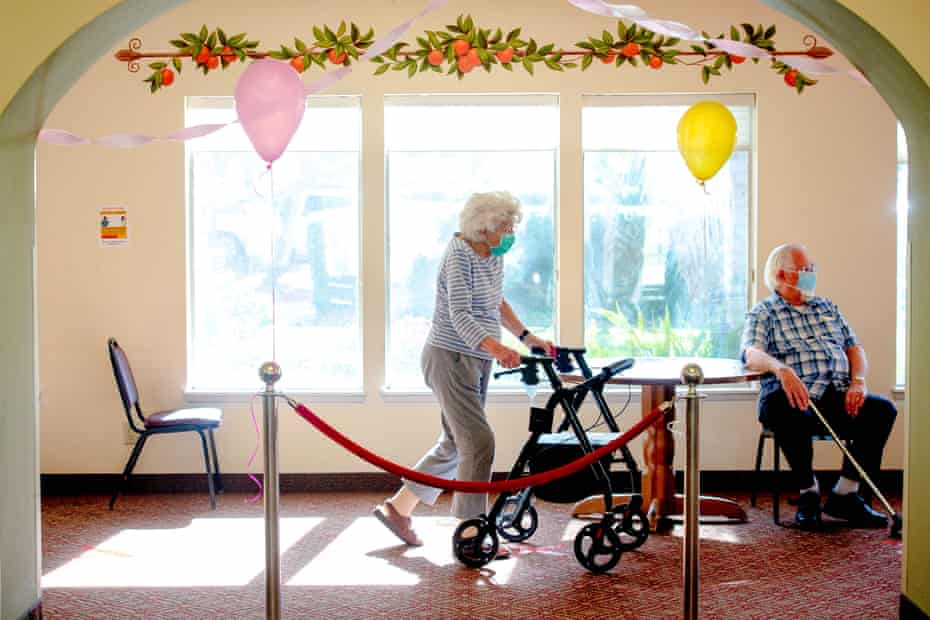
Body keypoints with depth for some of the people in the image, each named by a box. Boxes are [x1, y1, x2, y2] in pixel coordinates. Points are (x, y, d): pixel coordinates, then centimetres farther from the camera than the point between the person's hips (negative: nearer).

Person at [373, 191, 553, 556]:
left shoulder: (494, 256, 8)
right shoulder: (460, 256, -18)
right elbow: (459, 315, -30)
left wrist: (526, 337, 13)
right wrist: (495, 348, -45)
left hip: (476, 362, 10)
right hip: (450, 358, -10)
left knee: (455, 443, 14)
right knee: (479, 442, -13)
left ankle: (396, 508, 26)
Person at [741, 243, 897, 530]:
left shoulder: (827, 307, 25)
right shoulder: (763, 313, 6)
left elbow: (854, 347, 20)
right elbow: (751, 354, -12)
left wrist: (858, 381, -1)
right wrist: (781, 369, -34)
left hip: (839, 398, 5)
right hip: (797, 399, -5)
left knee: (883, 409, -22)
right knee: (777, 409, -39)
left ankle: (845, 493, -10)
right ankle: (808, 492, -15)